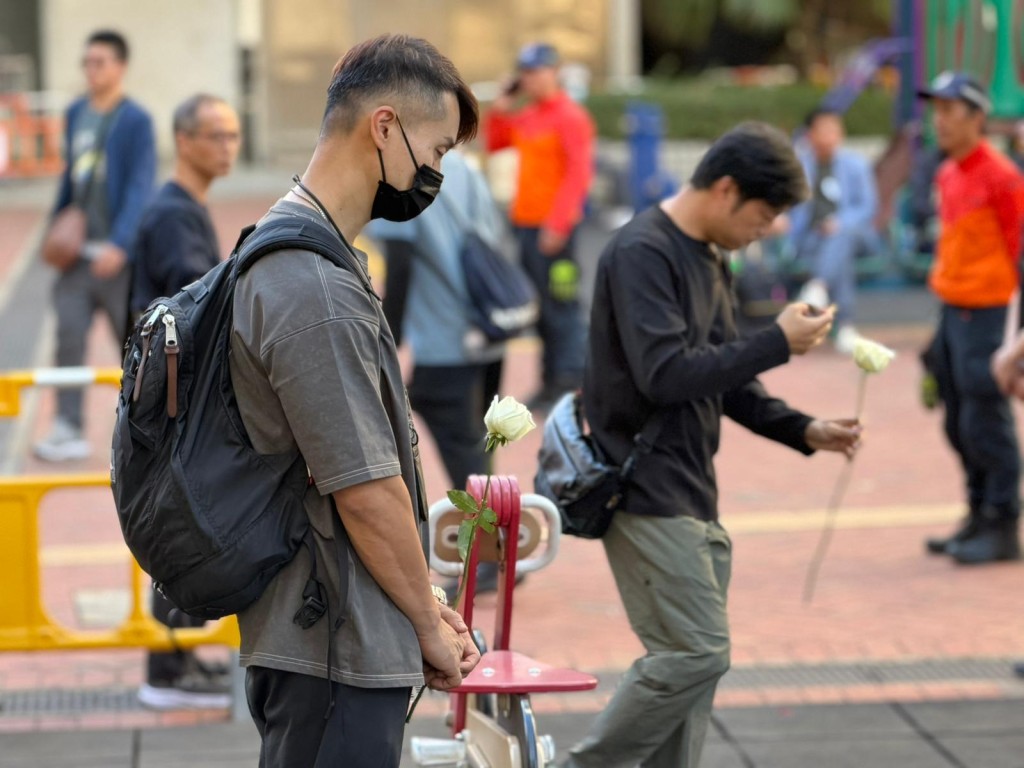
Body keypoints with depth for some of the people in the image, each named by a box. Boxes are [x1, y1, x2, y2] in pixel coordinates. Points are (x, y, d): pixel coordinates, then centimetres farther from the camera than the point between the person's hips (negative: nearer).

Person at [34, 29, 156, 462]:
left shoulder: (135, 121, -9)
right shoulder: (76, 114, 10)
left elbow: (140, 187, -15)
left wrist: (120, 244, -23)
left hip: (118, 253, -5)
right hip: (78, 249, 5)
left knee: (133, 341, 6)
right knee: (68, 336, -3)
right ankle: (68, 430, -2)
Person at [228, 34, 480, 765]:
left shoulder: (287, 256, 13)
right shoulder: (316, 290, -20)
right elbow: (365, 490, -19)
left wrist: (421, 604, 15)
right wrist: (429, 623, -7)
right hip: (337, 651, -10)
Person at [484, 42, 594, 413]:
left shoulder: (570, 117, -10)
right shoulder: (526, 117, 15)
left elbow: (579, 173, -16)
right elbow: (493, 142, 28)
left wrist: (558, 225, -21)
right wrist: (499, 111, 10)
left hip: (553, 227, -9)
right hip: (524, 224, 9)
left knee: (560, 307, -8)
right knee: (538, 308, 12)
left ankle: (570, 383, -6)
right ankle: (550, 382, 19)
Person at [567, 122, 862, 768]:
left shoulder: (710, 261, 16)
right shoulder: (643, 253, -14)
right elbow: (665, 374, -24)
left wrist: (802, 430, 6)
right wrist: (779, 343, -18)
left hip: (694, 497, 9)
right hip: (645, 492, -9)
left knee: (694, 661, 8)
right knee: (696, 653, -13)